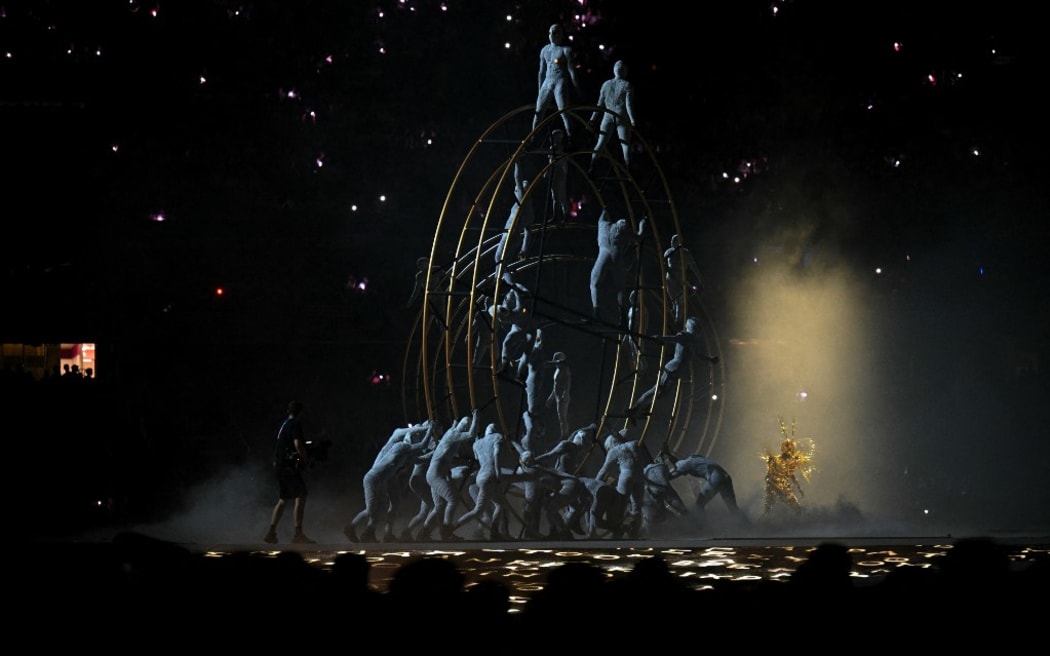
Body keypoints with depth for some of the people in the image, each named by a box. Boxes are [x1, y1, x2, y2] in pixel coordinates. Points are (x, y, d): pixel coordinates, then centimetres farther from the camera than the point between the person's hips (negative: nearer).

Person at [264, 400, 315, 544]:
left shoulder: (283, 424, 18)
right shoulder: (295, 425, -10)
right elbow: (298, 444, -21)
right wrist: (306, 459, -8)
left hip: (280, 466, 9)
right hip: (290, 466, -9)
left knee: (282, 500, 14)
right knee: (301, 498, -8)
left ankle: (271, 532, 10)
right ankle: (298, 534, -12)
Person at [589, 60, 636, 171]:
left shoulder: (606, 84, 7)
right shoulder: (627, 85, -4)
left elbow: (600, 104, 8)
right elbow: (629, 104, -12)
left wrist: (593, 119, 12)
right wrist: (632, 120, -15)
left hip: (608, 117, 3)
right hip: (622, 119, -3)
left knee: (600, 144, 6)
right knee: (625, 145, -1)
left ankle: (591, 168, -2)